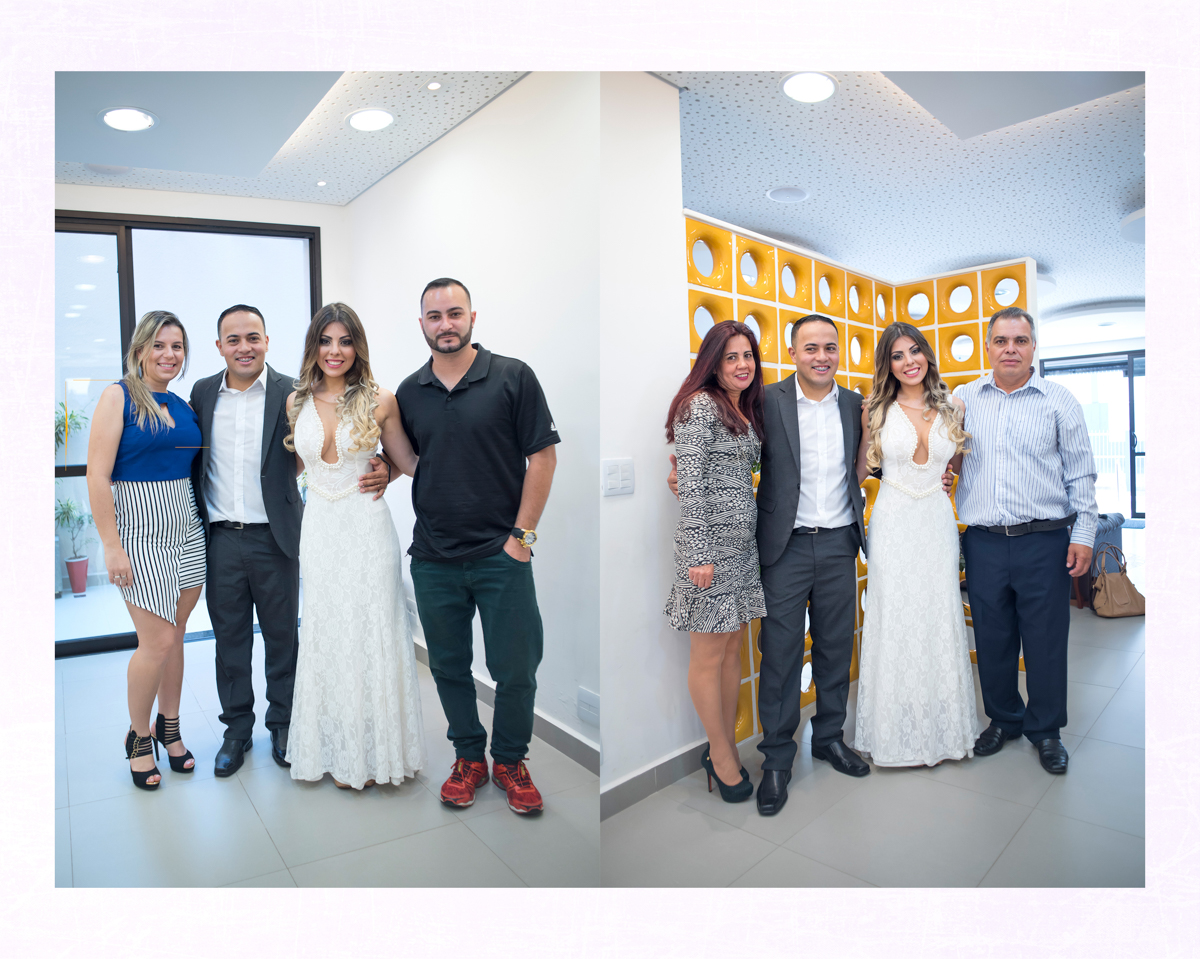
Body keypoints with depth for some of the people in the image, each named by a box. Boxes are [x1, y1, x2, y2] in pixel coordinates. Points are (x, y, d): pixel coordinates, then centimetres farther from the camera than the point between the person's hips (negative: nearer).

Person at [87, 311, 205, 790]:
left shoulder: (182, 406, 10)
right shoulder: (118, 396, -7)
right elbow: (97, 476, -12)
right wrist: (112, 547, -15)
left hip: (188, 532, 5)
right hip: (140, 534, -5)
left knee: (174, 635, 12)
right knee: (158, 641, -4)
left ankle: (169, 726, 30)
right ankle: (138, 736, 20)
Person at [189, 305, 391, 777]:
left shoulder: (291, 393, -5)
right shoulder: (203, 393, 6)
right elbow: (194, 459, 11)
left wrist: (378, 470, -25)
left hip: (274, 539, -2)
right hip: (221, 539, 3)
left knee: (282, 636, 10)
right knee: (229, 637, 14)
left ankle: (283, 723, 29)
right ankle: (237, 728, 32)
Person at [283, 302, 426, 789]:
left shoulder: (379, 402, -5)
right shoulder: (297, 402, 6)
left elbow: (410, 463, 1)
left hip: (367, 529, -3)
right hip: (319, 529, 4)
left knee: (370, 633, 4)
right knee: (326, 634, 11)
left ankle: (373, 750, 22)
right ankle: (337, 749, 28)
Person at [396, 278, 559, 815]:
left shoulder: (513, 377, -4)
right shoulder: (409, 393, 8)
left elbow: (542, 457, -6)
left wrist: (521, 535, -8)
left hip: (501, 554, -3)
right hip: (433, 560, 4)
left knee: (515, 670, 6)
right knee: (449, 667, 15)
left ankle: (510, 760, 29)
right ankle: (469, 756, 35)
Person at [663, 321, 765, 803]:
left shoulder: (746, 410, 16)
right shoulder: (700, 406, -11)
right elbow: (691, 485, -16)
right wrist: (699, 555, -19)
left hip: (743, 544, 9)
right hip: (710, 542, -8)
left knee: (733, 650, 14)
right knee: (709, 656, 4)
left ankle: (724, 747, 28)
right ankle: (722, 757, 20)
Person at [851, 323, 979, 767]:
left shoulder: (951, 408, 4)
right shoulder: (877, 410, -2)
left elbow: (958, 462, 16)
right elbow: (861, 471, 0)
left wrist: (977, 433, 7)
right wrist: (865, 426, -4)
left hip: (937, 520, 3)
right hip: (893, 522, -2)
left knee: (940, 618, 9)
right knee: (895, 619, 3)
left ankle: (943, 724, 27)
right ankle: (896, 730, 20)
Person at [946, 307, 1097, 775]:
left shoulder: (1059, 400, 3)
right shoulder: (963, 398, 7)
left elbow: (1081, 473, 3)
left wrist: (1084, 534, -2)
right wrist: (940, 472, -3)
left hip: (1044, 542, -1)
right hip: (983, 541, 2)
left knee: (1046, 640, 6)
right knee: (992, 639, 11)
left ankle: (1045, 729, 26)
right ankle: (1003, 718, 31)